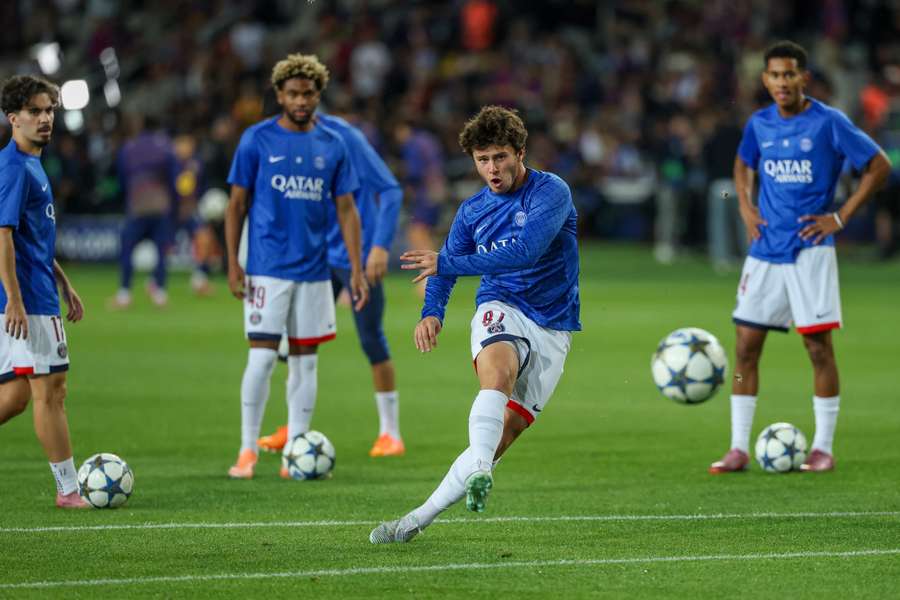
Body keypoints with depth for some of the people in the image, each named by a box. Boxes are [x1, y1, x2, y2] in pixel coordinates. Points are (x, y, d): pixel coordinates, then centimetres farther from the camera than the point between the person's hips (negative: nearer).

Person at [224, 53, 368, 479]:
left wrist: (356, 269, 2)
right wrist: (233, 264, -6)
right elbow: (237, 205, 1)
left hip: (314, 270, 3)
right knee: (262, 356, -8)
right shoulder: (257, 140, -2)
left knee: (305, 359, 6)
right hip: (267, 268, -3)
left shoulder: (332, 146, 7)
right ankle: (248, 450, 2)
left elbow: (346, 211, 9)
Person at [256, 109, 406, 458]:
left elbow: (390, 190, -15)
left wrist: (381, 245, -22)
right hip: (321, 257, 6)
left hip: (358, 257, -6)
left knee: (372, 341, -2)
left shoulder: (345, 138, -15)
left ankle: (390, 433, 7)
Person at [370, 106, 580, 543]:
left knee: (507, 429, -10)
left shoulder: (551, 192, -10)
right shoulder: (472, 211, 7)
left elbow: (525, 251, -24)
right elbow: (444, 268, 17)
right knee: (498, 373, -34)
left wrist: (446, 263, -24)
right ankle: (478, 472, -53)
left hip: (552, 329, -2)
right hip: (501, 309, 2)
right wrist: (431, 313, -6)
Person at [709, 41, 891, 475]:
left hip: (810, 250, -5)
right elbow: (743, 164, 28)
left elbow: (879, 166, -4)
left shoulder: (829, 122, -7)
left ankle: (823, 448, 5)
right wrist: (745, 206, 10)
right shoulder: (759, 125, 7)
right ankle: (739, 449, 6)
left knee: (818, 345, -4)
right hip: (765, 251, 5)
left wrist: (840, 218, -7)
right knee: (746, 345, 1)